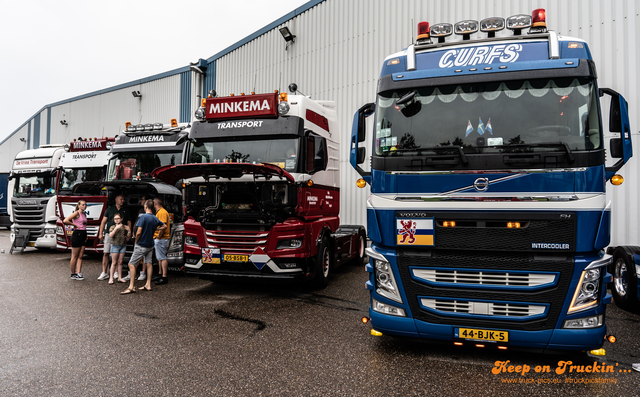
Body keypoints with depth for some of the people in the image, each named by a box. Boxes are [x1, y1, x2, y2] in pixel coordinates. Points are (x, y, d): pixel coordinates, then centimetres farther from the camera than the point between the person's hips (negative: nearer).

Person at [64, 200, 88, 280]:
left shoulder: (84, 214, 14)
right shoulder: (77, 213, -10)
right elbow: (66, 221, -21)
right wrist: (74, 225, -10)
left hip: (83, 235, 8)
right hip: (77, 234, -8)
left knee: (80, 256, 5)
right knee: (75, 256, 2)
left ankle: (79, 273, 6)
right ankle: (73, 274, 11)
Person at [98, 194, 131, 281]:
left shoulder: (125, 211, 14)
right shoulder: (110, 210, 10)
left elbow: (128, 223, 14)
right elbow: (103, 221, 8)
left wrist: (129, 234, 2)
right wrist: (100, 233, 1)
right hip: (109, 234, -1)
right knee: (106, 253, -4)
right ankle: (104, 273, 0)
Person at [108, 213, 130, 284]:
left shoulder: (124, 227, 6)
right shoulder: (112, 227, 1)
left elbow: (128, 235, 6)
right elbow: (110, 235, -16)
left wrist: (129, 231, -13)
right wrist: (116, 228, -26)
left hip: (123, 245, 2)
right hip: (115, 245, -2)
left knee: (120, 262, 8)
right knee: (114, 262, -1)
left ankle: (120, 277, 14)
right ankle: (111, 278, 3)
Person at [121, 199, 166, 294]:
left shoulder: (143, 217, -19)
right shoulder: (155, 218, 4)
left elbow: (138, 232, -21)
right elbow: (164, 226, 21)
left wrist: (136, 241, -5)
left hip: (141, 246, -7)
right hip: (150, 245, 7)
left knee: (131, 264, -2)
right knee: (148, 263, 14)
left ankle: (131, 287, -6)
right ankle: (148, 285, 17)